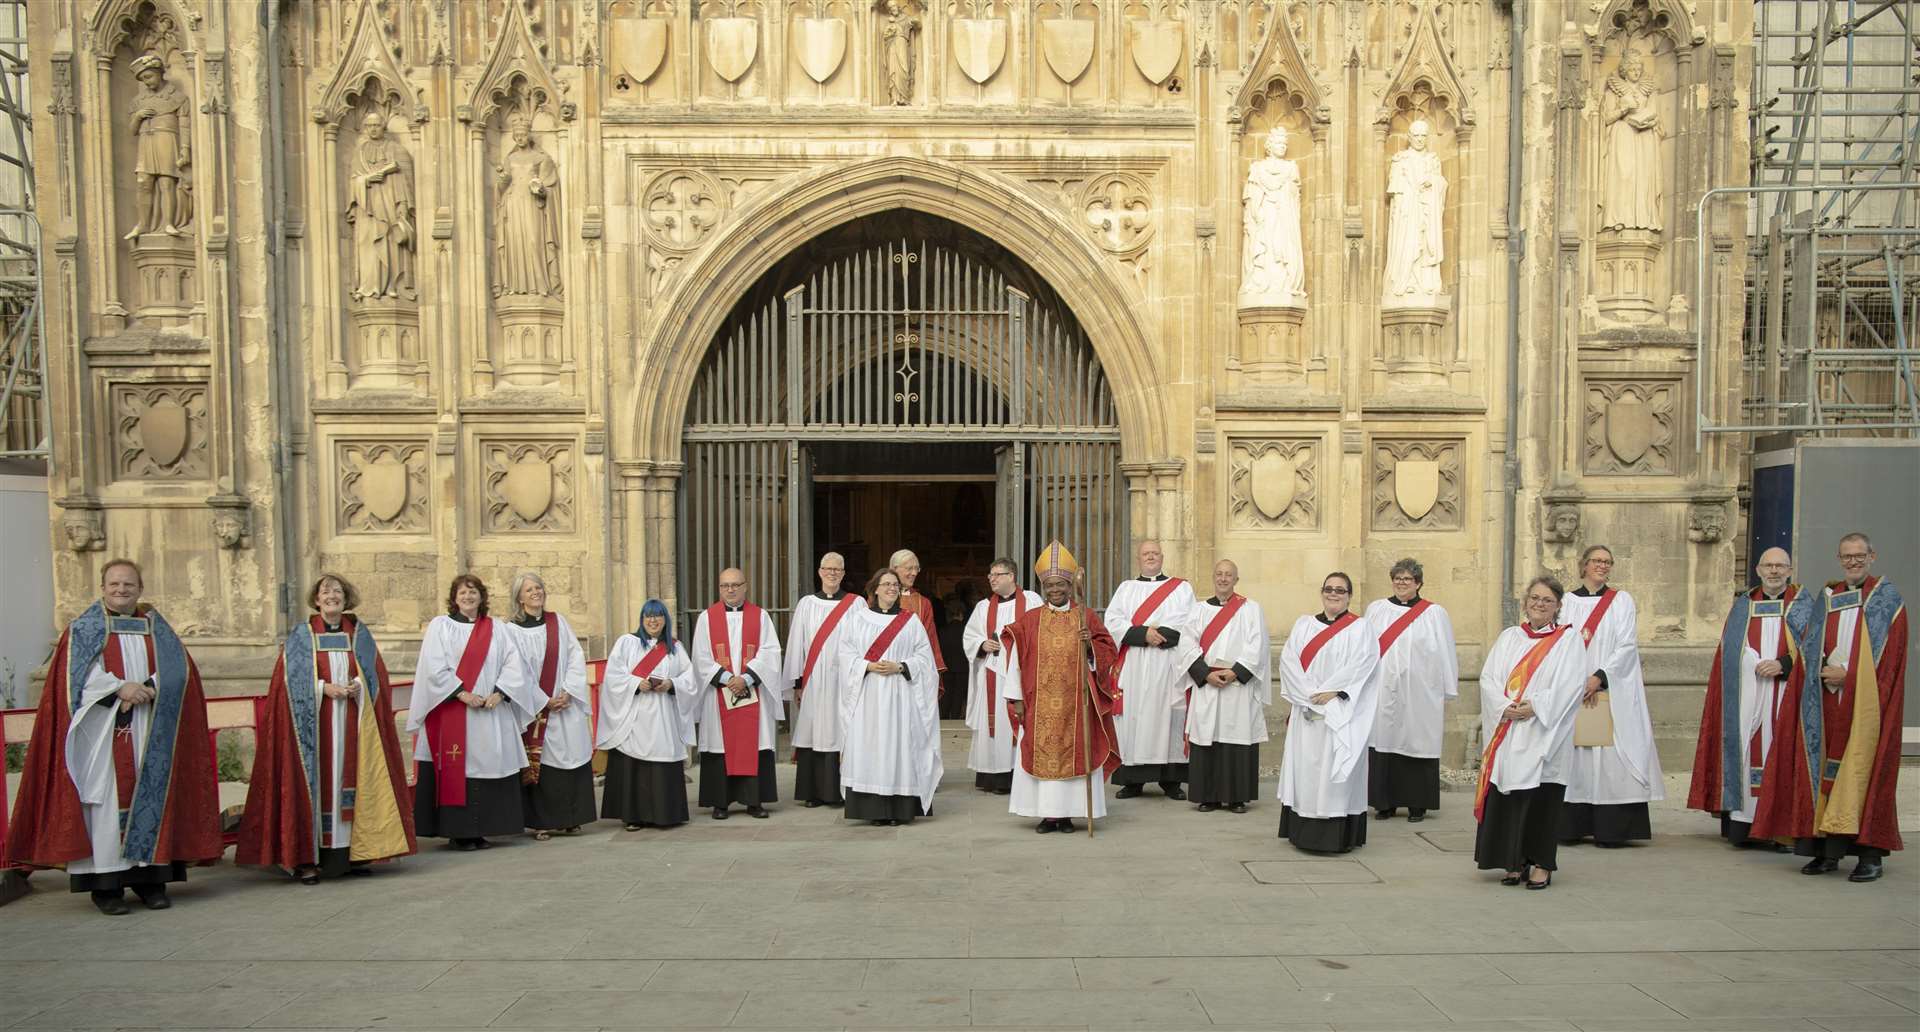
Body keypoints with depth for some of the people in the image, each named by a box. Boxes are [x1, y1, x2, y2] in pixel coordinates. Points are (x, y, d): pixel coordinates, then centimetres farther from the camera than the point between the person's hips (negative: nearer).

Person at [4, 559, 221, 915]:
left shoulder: (157, 629, 15)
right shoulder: (83, 629, 9)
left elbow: (179, 669, 2)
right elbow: (76, 674, -5)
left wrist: (147, 689, -15)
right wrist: (121, 688, -17)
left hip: (149, 736, 2)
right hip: (102, 733, -2)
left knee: (149, 797, 1)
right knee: (106, 799, -6)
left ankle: (150, 877, 5)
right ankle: (105, 883, -2)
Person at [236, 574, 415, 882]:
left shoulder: (360, 634, 12)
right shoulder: (300, 635, 5)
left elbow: (375, 674, 9)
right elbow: (291, 681, -1)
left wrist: (358, 685, -11)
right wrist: (323, 687, -15)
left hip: (353, 723, 2)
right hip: (313, 722, -2)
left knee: (352, 780, 2)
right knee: (313, 781, -6)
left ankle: (354, 851, 8)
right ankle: (307, 858, -3)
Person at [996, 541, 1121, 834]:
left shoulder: (1086, 617, 4)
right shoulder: (1030, 619, 5)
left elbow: (1107, 653, 3)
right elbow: (1015, 658, 4)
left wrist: (1090, 645, -18)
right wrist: (1016, 697, -1)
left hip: (1075, 703, -1)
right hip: (1039, 703, 1)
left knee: (1074, 752, 0)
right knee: (1041, 753, 1)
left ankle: (1066, 813, 9)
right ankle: (1047, 813, 10)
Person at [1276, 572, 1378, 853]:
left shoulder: (1359, 629, 3)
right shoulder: (1303, 624, 13)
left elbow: (1361, 665, -10)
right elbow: (1288, 660, 2)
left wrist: (1331, 692, -18)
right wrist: (1307, 693, -11)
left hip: (1341, 713, -4)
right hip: (1306, 711, 4)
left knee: (1335, 768, -5)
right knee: (1304, 768, 4)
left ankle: (1337, 834, -1)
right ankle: (1304, 831, 10)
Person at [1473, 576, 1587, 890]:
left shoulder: (1569, 639, 4)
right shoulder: (1508, 637, 14)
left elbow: (1572, 683, -8)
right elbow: (1488, 678, 5)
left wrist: (1535, 706, -16)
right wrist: (1504, 707, -12)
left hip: (1544, 733, -3)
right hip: (1506, 732, 3)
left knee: (1541, 796, -3)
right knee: (1506, 798, 2)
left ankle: (1542, 864, 8)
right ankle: (1515, 862, 13)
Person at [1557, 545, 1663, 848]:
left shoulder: (1622, 601, 7)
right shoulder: (1567, 601, 11)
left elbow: (1626, 646, -1)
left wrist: (1599, 677, -12)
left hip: (1609, 692, -1)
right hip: (1571, 690, 1)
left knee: (1609, 757, -6)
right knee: (1574, 758, 0)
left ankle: (1610, 829, -3)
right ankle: (1572, 826, 3)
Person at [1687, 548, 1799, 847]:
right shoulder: (1743, 605, 15)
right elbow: (1728, 652, 14)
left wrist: (1782, 664, -13)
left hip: (1782, 697, -2)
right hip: (1744, 696, 2)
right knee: (1744, 750, -2)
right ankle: (1742, 821, 0)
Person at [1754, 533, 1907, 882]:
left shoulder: (1887, 599, 3)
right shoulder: (1825, 598, 15)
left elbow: (1889, 652, -6)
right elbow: (1809, 648, 13)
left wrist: (1848, 674, -12)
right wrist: (1824, 673, -4)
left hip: (1866, 703, -4)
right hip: (1826, 702, 4)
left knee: (1864, 770, -6)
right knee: (1824, 768, 2)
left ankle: (1871, 853, -1)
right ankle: (1827, 850, 7)